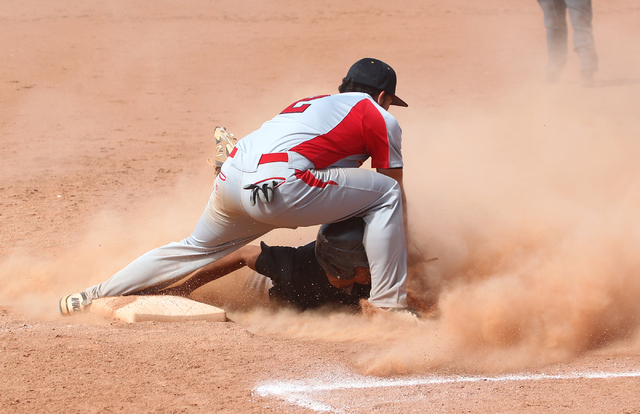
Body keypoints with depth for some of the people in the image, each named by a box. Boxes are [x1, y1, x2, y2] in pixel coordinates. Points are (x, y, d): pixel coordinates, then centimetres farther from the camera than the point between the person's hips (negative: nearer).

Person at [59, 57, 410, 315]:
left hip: (230, 178, 7)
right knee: (386, 193, 6)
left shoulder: (311, 102, 34)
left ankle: (96, 296, 31)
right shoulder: (380, 118, 14)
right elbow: (395, 190, 16)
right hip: (276, 187, -7)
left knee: (197, 248, 31)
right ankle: (388, 306, 1)